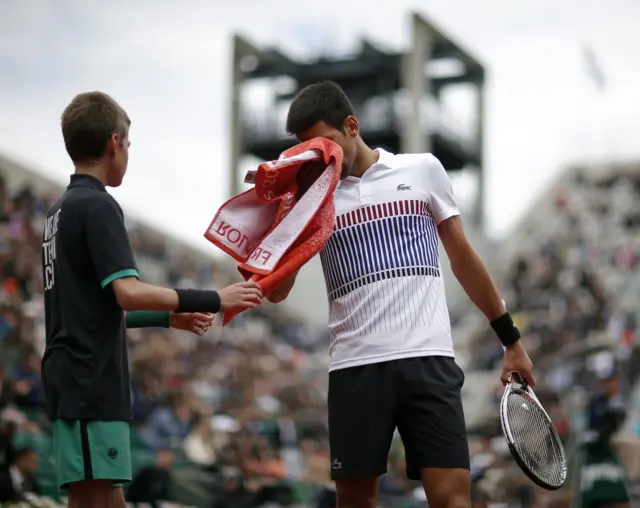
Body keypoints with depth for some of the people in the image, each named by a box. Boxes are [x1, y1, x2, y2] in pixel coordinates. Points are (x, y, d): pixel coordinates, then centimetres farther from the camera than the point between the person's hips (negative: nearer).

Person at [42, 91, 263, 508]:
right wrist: (214, 300, -17)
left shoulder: (63, 209, 17)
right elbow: (128, 292, -22)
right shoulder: (98, 206, -11)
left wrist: (169, 318, 25)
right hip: (91, 382, -9)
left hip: (75, 379, 9)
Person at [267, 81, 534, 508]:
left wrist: (511, 338, 16)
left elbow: (463, 258, 16)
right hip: (356, 366, 1)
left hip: (428, 359, -1)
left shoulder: (423, 170, 10)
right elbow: (276, 291, 9)